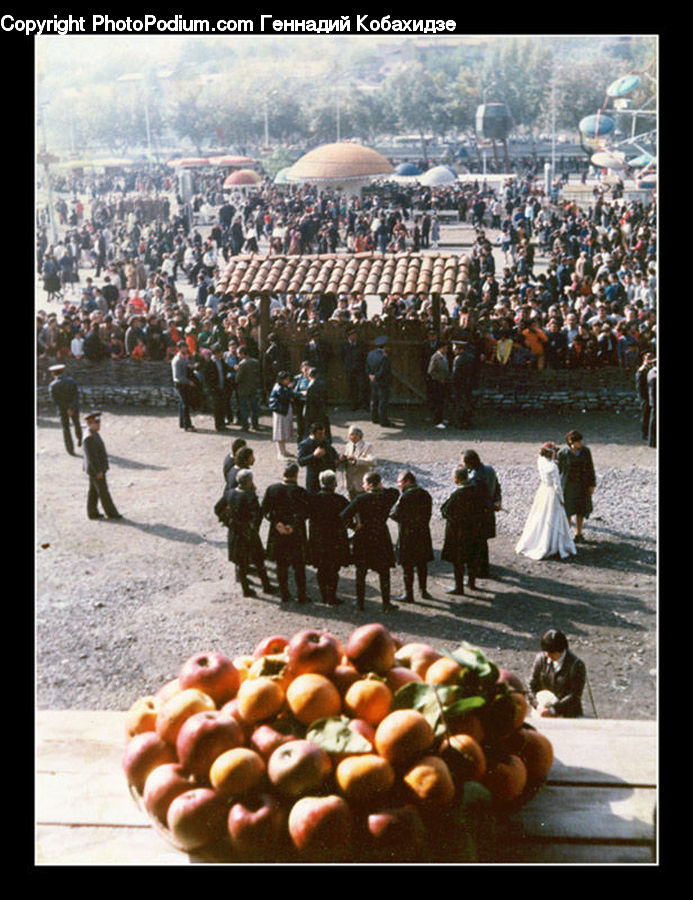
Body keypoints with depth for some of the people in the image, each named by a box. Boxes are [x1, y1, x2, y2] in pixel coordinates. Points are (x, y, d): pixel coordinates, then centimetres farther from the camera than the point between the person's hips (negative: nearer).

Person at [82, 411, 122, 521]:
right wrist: (98, 471, -22)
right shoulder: (89, 438, -27)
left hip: (95, 469, 10)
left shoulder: (94, 433, 5)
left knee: (94, 491, 15)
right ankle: (111, 513, 12)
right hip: (96, 469, -10)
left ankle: (92, 513, 23)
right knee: (103, 491, 2)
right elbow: (91, 456, -26)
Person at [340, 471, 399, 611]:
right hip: (381, 538, 1)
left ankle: (360, 602, 17)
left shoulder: (361, 499, -16)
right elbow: (395, 492, 17)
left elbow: (344, 515, -22)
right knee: (384, 573, 12)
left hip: (363, 538, -1)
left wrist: (354, 526, -7)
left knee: (361, 573, 12)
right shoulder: (386, 498, -8)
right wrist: (382, 488, 4)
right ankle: (386, 602, 16)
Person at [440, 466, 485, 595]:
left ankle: (459, 588, 16)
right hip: (477, 529, 7)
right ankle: (472, 582, 37)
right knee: (474, 557, 22)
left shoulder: (457, 495, -29)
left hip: (459, 532, -7)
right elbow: (483, 506, 6)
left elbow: (445, 512, -20)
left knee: (458, 560, 8)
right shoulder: (477, 487, -8)